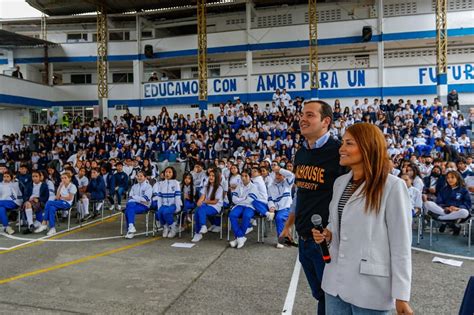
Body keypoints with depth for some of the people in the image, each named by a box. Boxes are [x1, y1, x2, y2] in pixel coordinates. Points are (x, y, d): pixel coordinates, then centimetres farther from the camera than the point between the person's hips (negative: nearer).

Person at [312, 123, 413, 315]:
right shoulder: (340, 182, 7)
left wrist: (401, 295, -12)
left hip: (370, 288, -5)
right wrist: (326, 234, -2)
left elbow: (401, 243, -12)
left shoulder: (392, 186, -13)